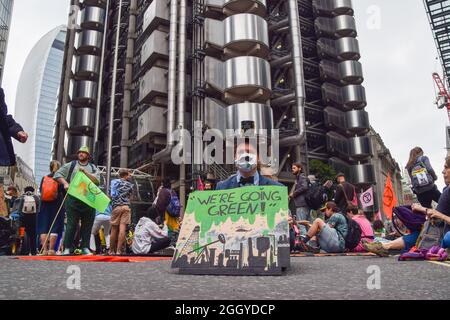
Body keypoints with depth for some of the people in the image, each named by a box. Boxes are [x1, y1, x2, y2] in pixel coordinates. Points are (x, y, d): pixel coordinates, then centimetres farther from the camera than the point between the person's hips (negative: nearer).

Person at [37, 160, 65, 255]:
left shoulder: (44, 178, 7)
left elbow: (40, 192, 9)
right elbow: (64, 193, -6)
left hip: (45, 205, 3)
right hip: (57, 205, -3)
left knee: (44, 227, 7)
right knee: (55, 227, 1)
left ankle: (44, 249, 5)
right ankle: (51, 249, -3)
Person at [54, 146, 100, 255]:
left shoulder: (93, 167, 16)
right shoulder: (70, 165, 15)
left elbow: (96, 180, 0)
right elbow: (57, 174, 12)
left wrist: (85, 172, -8)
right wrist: (65, 183, -4)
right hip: (73, 198, -1)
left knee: (87, 225, 3)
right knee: (71, 224, -4)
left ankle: (85, 248, 11)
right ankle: (67, 248, 3)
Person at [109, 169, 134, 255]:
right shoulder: (129, 185, 15)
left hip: (116, 207, 1)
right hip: (126, 206, 0)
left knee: (114, 229, 6)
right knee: (122, 228, -7)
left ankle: (111, 250, 14)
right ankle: (118, 250, -11)